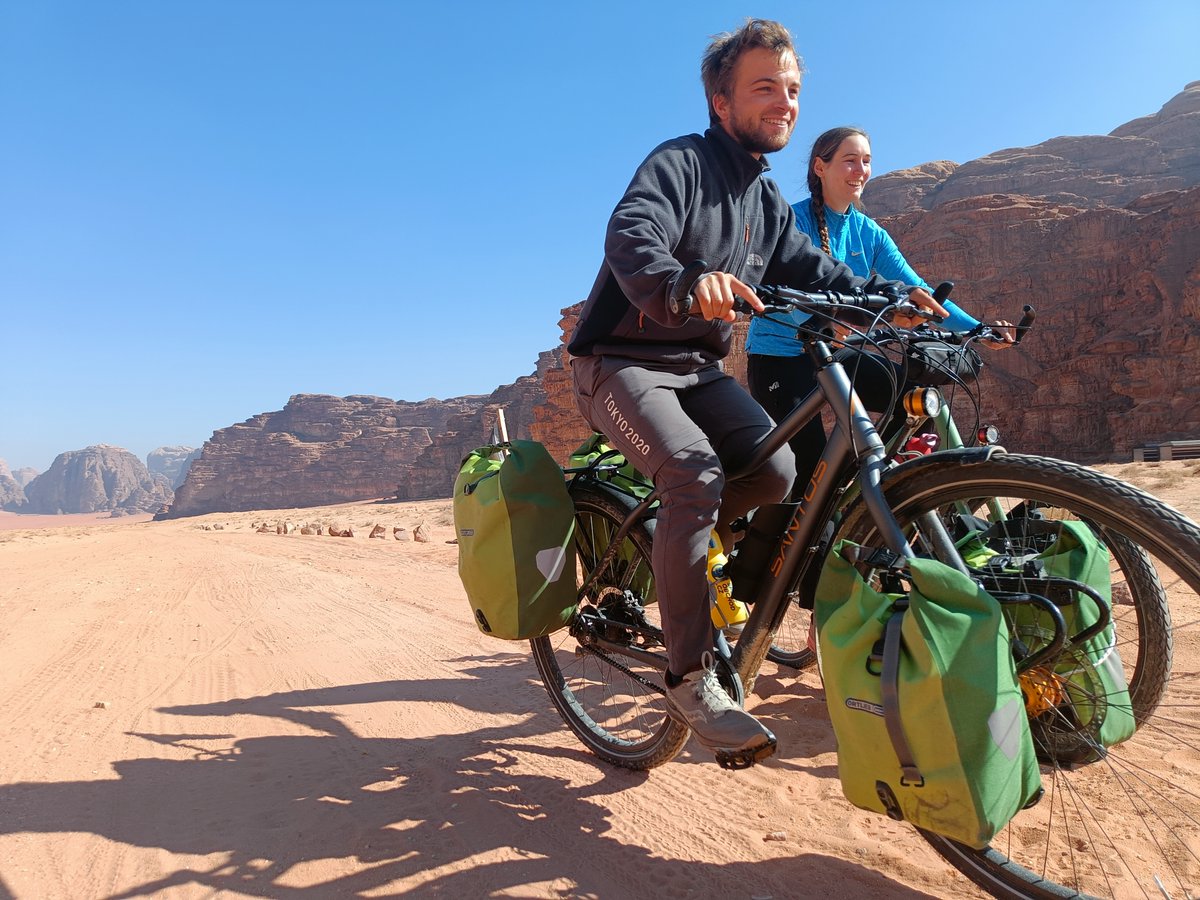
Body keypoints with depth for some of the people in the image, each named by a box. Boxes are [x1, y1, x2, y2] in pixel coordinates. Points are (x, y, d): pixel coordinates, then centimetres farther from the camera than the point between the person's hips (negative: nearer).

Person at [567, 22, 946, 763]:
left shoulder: (768, 201, 15)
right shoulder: (680, 163, -10)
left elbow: (815, 272, 13)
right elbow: (631, 236, -29)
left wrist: (894, 297, -5)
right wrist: (681, 287, -51)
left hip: (697, 365, 7)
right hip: (624, 360, -7)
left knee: (775, 468, -16)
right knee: (697, 474, -30)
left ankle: (665, 547, 9)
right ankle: (693, 681, -20)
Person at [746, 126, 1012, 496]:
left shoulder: (868, 232, 5)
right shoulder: (794, 220, -12)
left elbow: (917, 289, 0)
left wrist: (978, 329, -13)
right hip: (780, 355, -6)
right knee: (810, 467, -14)